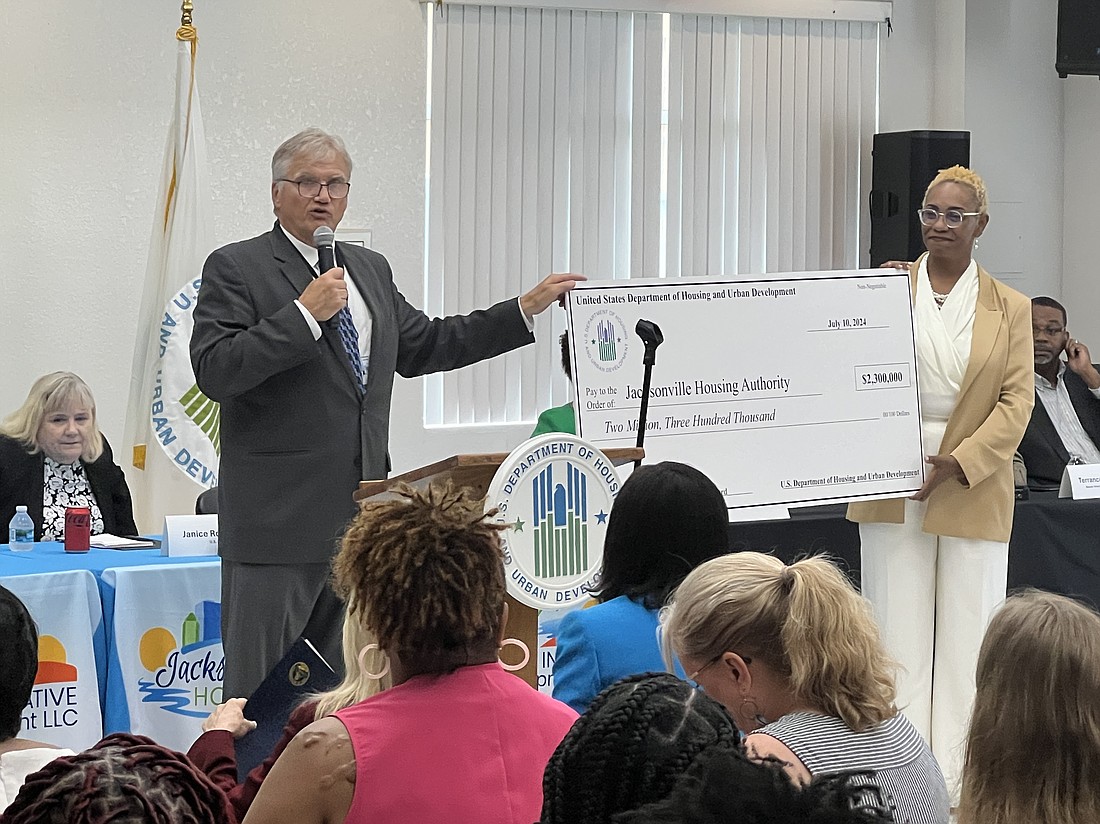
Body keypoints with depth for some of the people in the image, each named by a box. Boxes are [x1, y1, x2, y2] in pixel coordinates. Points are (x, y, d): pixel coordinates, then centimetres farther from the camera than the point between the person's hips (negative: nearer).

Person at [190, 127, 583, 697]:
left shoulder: (370, 270, 17)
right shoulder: (236, 268, -4)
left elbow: (424, 346, 26)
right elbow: (214, 372, -14)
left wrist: (527, 308, 22)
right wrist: (304, 313, -19)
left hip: (358, 515, 7)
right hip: (279, 517, -6)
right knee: (260, 691, -3)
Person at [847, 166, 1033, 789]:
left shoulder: (1010, 308, 7)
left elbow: (1018, 401, 0)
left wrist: (959, 463, -13)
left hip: (975, 495, 0)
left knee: (966, 635, 1)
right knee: (899, 633, 1)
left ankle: (956, 779, 6)